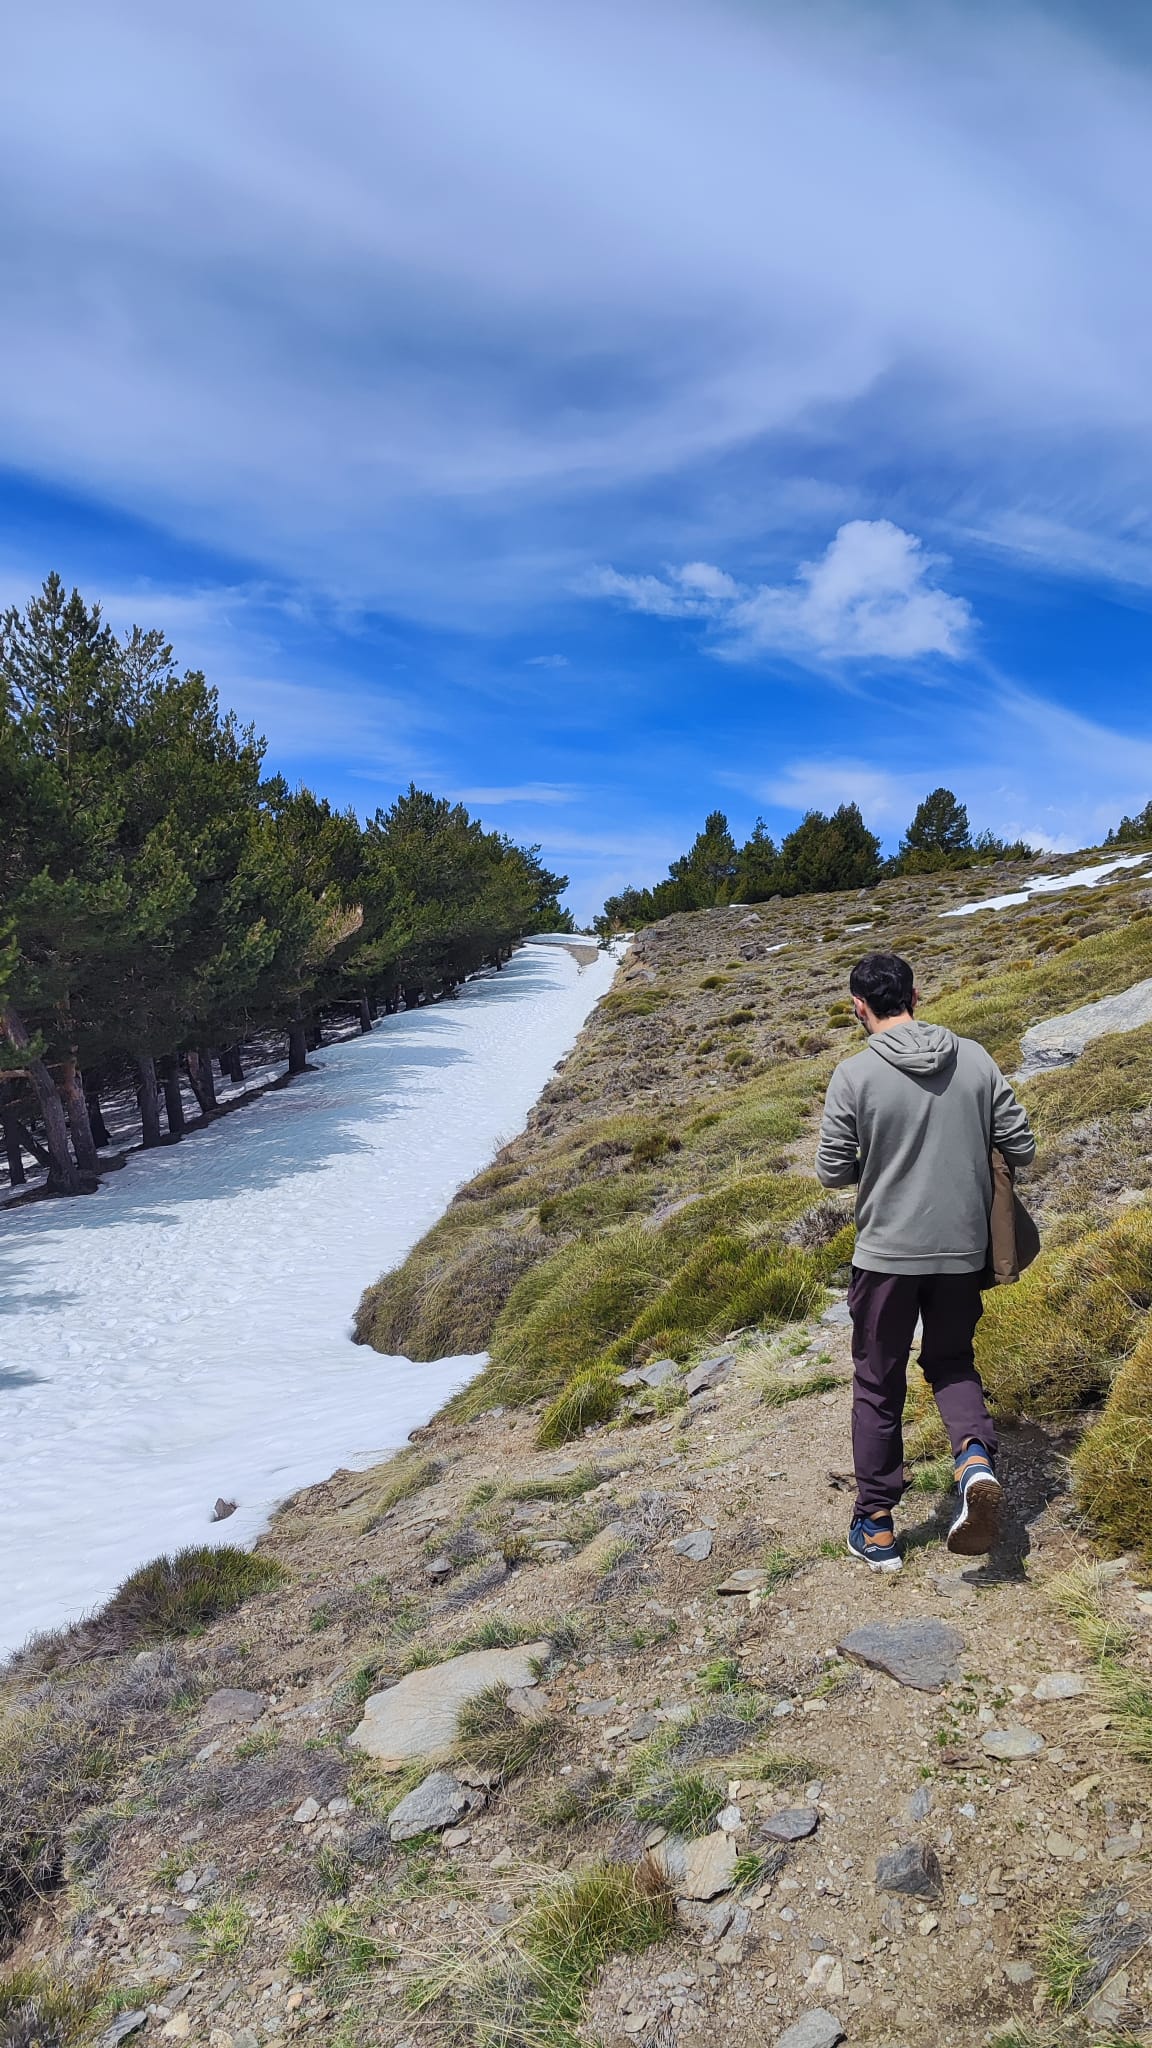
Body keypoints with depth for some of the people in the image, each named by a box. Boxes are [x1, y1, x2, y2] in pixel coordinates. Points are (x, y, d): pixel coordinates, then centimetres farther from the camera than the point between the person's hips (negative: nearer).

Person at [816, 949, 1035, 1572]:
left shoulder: (854, 1075, -14)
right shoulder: (975, 1059, -4)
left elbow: (833, 1172, -9)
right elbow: (1021, 1147, 0)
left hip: (886, 1254, -3)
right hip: (963, 1249, 3)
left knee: (878, 1385, 13)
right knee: (951, 1362, 24)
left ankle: (876, 1525, 21)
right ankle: (976, 1456, -3)